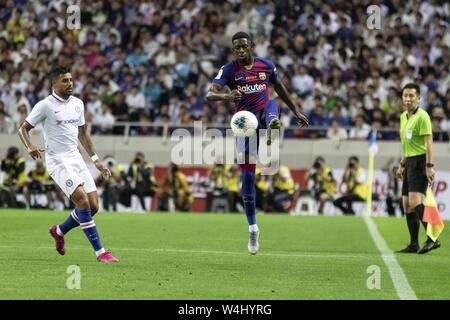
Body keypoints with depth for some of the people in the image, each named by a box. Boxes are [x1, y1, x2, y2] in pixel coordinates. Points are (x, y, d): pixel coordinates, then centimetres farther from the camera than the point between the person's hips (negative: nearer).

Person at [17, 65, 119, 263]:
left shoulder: (77, 104, 12)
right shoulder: (45, 106, -7)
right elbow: (23, 129, -2)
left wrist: (96, 160, 19)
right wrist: (30, 147, -22)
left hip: (76, 159, 7)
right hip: (57, 162, -7)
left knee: (93, 206, 1)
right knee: (82, 200, -21)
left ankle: (59, 231, 28)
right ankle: (100, 252, -19)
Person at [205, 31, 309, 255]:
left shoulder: (266, 65, 4)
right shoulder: (229, 70, -4)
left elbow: (280, 89, 21)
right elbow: (209, 95, -17)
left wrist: (296, 111, 26)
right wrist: (226, 96, -38)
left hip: (263, 114, 2)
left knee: (271, 105, -35)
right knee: (247, 177, -3)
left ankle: (272, 126, -68)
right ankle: (253, 229, 8)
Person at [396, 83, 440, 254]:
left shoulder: (422, 116, -11)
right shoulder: (403, 117, 16)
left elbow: (428, 142, -16)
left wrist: (429, 166, -22)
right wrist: (402, 164, 23)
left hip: (419, 162, -9)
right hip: (409, 162, 9)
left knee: (415, 202, -22)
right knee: (407, 204, 7)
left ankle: (432, 238, -25)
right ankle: (414, 244, 11)